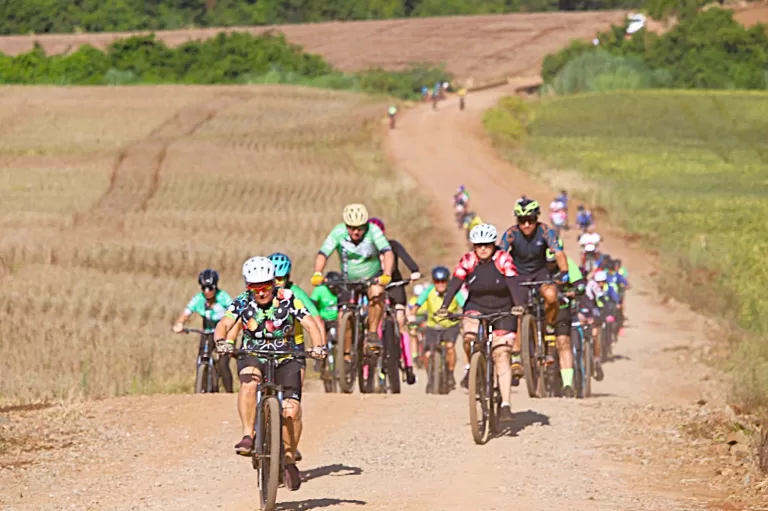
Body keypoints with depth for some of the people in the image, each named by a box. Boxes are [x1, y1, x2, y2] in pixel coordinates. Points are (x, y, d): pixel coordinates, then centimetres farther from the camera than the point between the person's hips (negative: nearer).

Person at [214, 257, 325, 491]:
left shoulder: (288, 300, -11)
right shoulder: (242, 303, -9)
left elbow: (310, 324, -18)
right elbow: (224, 324, -22)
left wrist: (318, 346, -38)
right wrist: (222, 341, -45)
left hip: (285, 359, 0)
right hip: (253, 357, 0)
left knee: (291, 410, -18)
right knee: (249, 380, -37)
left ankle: (289, 458, 6)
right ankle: (248, 437, -33)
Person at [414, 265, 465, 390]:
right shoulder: (429, 291, -16)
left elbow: (463, 305, -30)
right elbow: (418, 304, -27)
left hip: (451, 325, -1)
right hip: (433, 326, 1)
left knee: (449, 345, -28)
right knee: (428, 354, -9)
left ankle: (450, 375, -10)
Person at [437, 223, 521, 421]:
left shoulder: (503, 260, -14)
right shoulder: (468, 261, -9)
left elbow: (512, 284, -25)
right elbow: (455, 284, -18)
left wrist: (518, 305, -42)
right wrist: (444, 307, -33)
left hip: (503, 311, -1)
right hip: (476, 307, 1)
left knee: (502, 356, -9)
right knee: (469, 336, -31)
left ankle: (505, 405, -10)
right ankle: (472, 368, 0)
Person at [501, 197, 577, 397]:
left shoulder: (545, 231, -18)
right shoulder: (511, 234, -18)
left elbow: (559, 253, -28)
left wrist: (564, 272, -44)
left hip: (540, 273, -1)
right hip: (518, 276, 1)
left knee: (551, 295, -32)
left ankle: (550, 326, -4)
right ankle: (516, 357, 2)